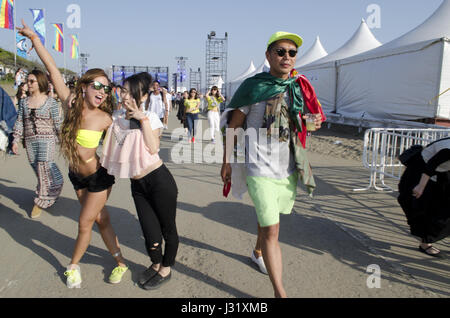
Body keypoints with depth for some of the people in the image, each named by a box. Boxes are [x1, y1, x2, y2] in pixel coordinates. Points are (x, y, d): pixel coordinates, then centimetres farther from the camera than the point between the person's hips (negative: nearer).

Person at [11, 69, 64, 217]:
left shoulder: (51, 102, -2)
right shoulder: (23, 102, 10)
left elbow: (58, 123, -1)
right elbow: (19, 122, 11)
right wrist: (15, 140, 6)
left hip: (47, 140, -4)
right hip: (30, 141, 4)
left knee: (44, 169, -8)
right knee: (39, 170, 7)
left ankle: (41, 202, 4)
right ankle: (49, 195, 27)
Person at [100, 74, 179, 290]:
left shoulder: (150, 117, -4)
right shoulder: (116, 118, 10)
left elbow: (153, 148, -18)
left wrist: (143, 119, -16)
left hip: (159, 180, -4)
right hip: (137, 185, 4)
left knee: (168, 228, 9)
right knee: (150, 233, 7)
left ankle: (166, 269, 32)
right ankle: (155, 264, 38)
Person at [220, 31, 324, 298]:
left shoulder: (301, 87, 6)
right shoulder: (253, 87, -7)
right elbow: (233, 126, -2)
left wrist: (315, 121, 1)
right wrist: (226, 162, -2)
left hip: (289, 170, 5)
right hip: (261, 170, -5)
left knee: (268, 218, 24)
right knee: (272, 230, -8)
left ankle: (258, 252, 52)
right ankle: (280, 292, 3)